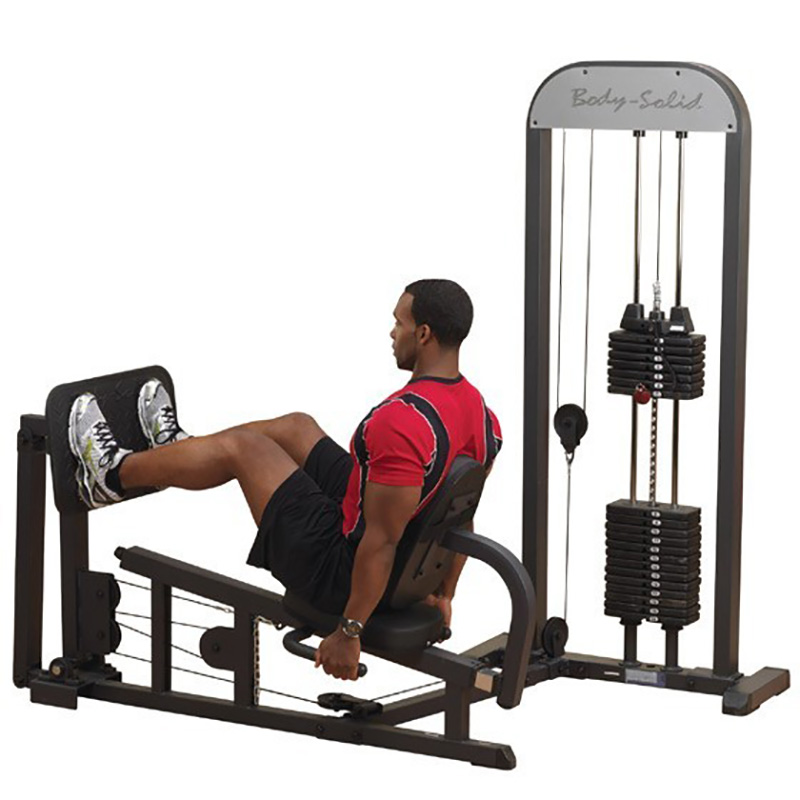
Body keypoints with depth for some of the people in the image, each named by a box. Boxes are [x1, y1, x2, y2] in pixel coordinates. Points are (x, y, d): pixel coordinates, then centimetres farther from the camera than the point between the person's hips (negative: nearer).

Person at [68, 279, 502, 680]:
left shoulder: (403, 421, -32)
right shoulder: (480, 412, -2)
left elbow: (381, 541, -30)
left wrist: (348, 632, -23)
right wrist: (444, 595, 22)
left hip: (340, 572, -8)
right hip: (410, 568, 9)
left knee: (241, 446, 4)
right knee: (296, 427, 21)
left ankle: (113, 473, 28)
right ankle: (175, 445, 47)